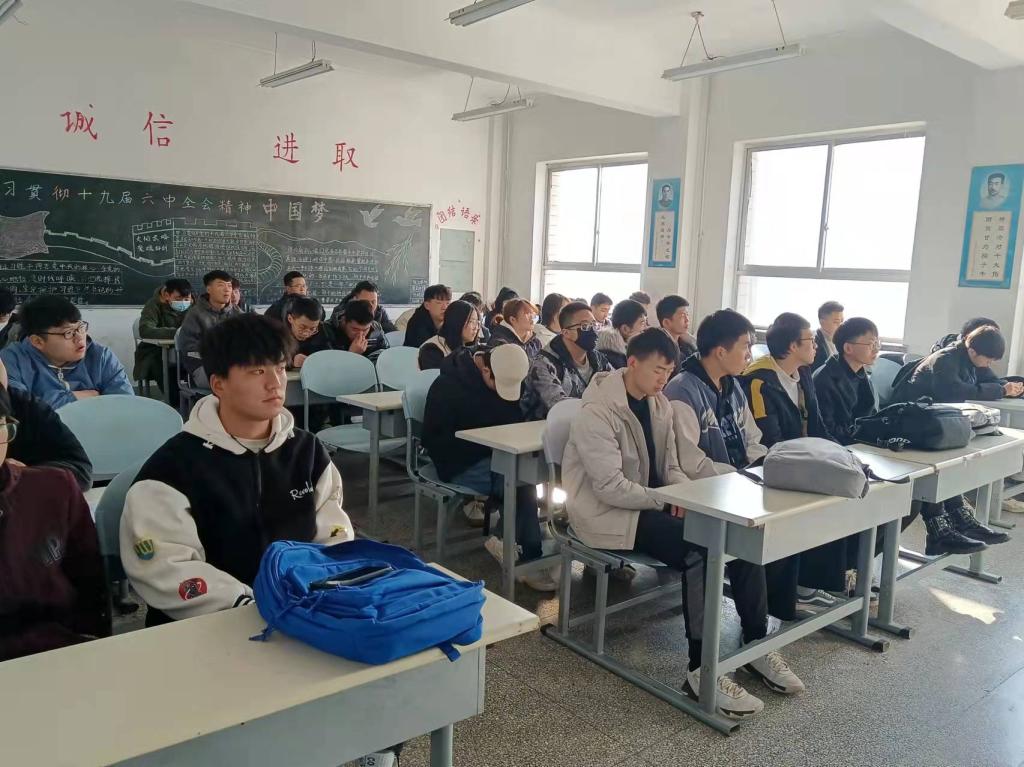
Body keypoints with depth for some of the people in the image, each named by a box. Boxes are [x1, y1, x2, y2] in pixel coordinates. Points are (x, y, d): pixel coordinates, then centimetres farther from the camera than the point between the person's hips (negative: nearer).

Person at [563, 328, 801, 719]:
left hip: (652, 502, 8)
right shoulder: (597, 412, -18)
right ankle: (701, 670, -21)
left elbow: (671, 467, 10)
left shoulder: (659, 404, 6)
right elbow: (611, 487, -24)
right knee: (700, 548, -29)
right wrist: (671, 501, -22)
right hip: (610, 511, -8)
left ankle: (756, 644, 4)